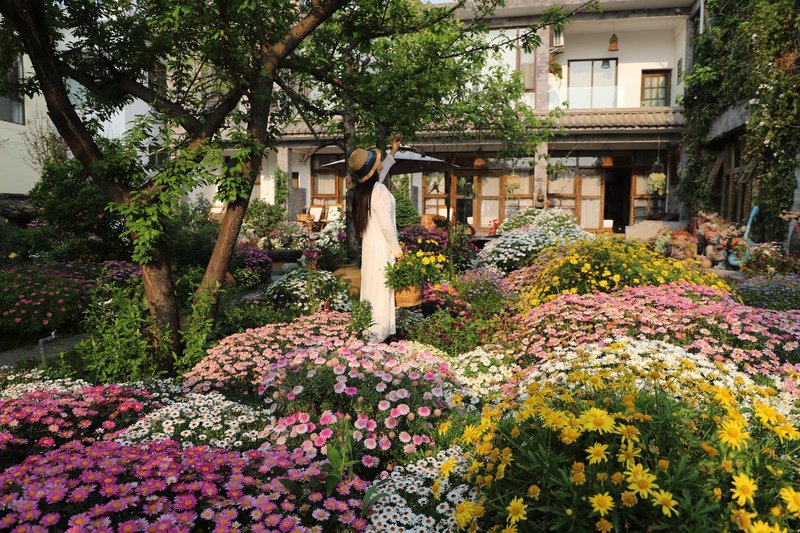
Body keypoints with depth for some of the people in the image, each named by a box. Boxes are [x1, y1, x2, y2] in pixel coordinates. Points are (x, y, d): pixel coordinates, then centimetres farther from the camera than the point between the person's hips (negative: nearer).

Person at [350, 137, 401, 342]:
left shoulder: (364, 189, 9)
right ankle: (378, 332, 0)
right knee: (381, 287, -4)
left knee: (371, 285, 13)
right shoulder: (379, 191, -17)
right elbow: (387, 224, -19)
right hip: (382, 246, -9)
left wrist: (393, 152, 40)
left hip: (368, 245, 9)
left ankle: (369, 329, 21)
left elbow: (382, 171, 31)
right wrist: (397, 250, -11)